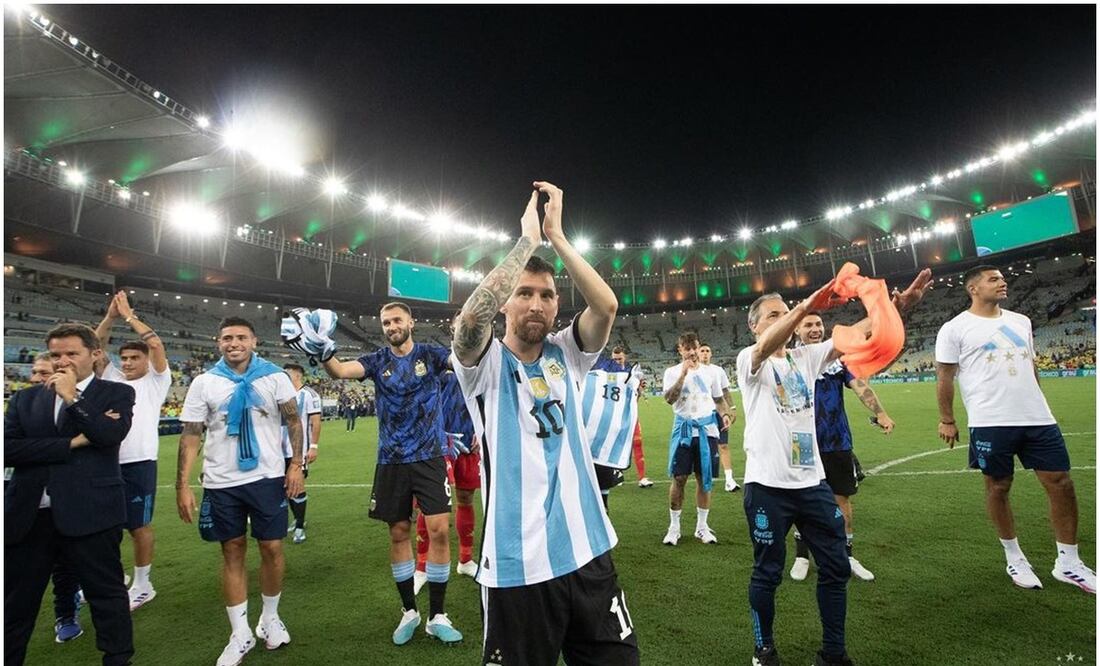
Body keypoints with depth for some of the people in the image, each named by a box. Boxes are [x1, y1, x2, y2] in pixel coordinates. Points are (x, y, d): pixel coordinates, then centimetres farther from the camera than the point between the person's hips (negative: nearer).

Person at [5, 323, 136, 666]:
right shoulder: (26, 398, 10)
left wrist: (72, 397, -13)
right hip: (28, 513, 4)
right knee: (15, 601, 16)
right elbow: (8, 448, -2)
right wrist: (72, 443, -13)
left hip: (89, 512, -3)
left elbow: (110, 435, -16)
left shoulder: (116, 394, 1)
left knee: (106, 593, 6)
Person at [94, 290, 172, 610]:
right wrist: (111, 315, -2)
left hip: (139, 463, -5)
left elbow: (157, 344, -11)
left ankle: (142, 585, 18)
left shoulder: (156, 380, 2)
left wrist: (129, 315, -3)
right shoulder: (112, 378, 15)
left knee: (139, 526, 4)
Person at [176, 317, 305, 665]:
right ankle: (240, 633, 24)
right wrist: (182, 485, -6)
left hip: (267, 477, -1)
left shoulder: (274, 377, -3)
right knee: (232, 552, 10)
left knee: (272, 548, 5)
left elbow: (293, 421, 0)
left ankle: (270, 618, 29)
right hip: (221, 482, 1)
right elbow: (191, 435, 0)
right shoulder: (203, 383, -1)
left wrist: (296, 465, -8)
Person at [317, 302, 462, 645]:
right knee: (398, 532, 10)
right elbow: (340, 370, -15)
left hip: (429, 457, -2)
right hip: (392, 461, 2)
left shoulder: (430, 355, -2)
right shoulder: (377, 361, 2)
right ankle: (409, 611, 29)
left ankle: (437, 616, 13)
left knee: (439, 529, -5)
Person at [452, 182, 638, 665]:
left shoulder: (564, 355, 5)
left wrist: (555, 235, -12)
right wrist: (528, 239, -18)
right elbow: (471, 317, -26)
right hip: (517, 566, -3)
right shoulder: (485, 364, -4)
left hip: (587, 552, 4)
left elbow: (606, 305, -11)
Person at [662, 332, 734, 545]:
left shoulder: (710, 372, 8)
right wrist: (683, 373, -20)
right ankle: (674, 527, 13)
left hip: (706, 429, 2)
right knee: (679, 478, -1)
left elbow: (718, 399, 16)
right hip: (683, 429, -2)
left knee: (704, 479, 8)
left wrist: (725, 414, -5)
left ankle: (702, 526, 21)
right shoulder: (672, 372, -1)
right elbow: (669, 398, -16)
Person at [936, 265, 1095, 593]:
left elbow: (1031, 367, 22)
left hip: (1038, 419, 6)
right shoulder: (955, 329, -4)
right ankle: (1014, 557, 24)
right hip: (990, 424, -5)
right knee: (998, 487, 6)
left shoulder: (1021, 321, 15)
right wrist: (947, 420, -3)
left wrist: (1036, 406, 21)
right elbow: (944, 377, -3)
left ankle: (1068, 563, 21)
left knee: (1061, 483, 6)